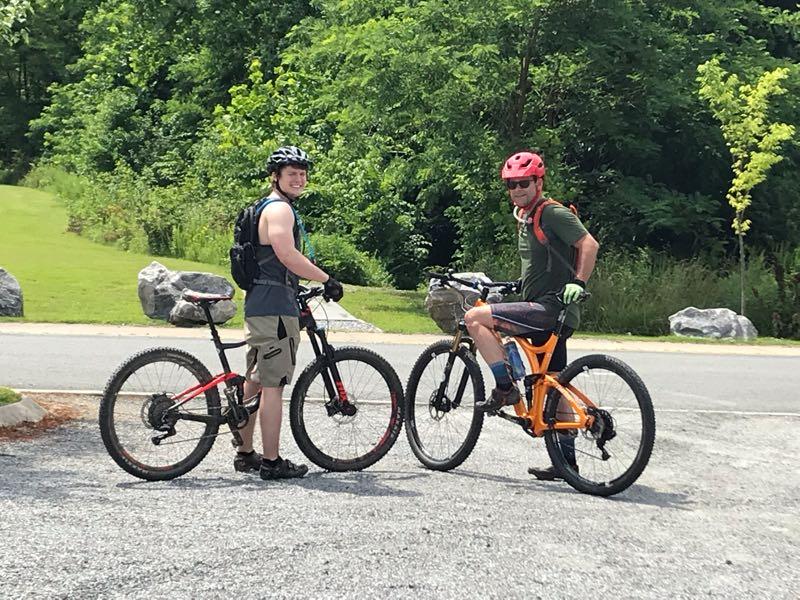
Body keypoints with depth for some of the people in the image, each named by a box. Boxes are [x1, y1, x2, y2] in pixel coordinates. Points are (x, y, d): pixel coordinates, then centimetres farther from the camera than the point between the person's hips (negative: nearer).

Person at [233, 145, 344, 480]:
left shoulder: (268, 207, 23)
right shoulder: (279, 208, -11)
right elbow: (287, 255, -23)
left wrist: (302, 290, 28)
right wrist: (327, 280, -18)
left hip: (259, 304, 11)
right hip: (275, 306, -11)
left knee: (255, 382, 15)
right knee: (273, 385, -8)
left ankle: (245, 454, 23)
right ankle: (271, 462, -5)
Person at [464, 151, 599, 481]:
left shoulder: (554, 213, -9)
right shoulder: (525, 218, 20)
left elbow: (589, 244, -20)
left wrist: (578, 283, -28)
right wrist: (515, 285, 26)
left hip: (552, 308, -10)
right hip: (548, 314, 10)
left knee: (475, 317, -15)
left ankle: (505, 389, -11)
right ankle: (566, 460, 16)